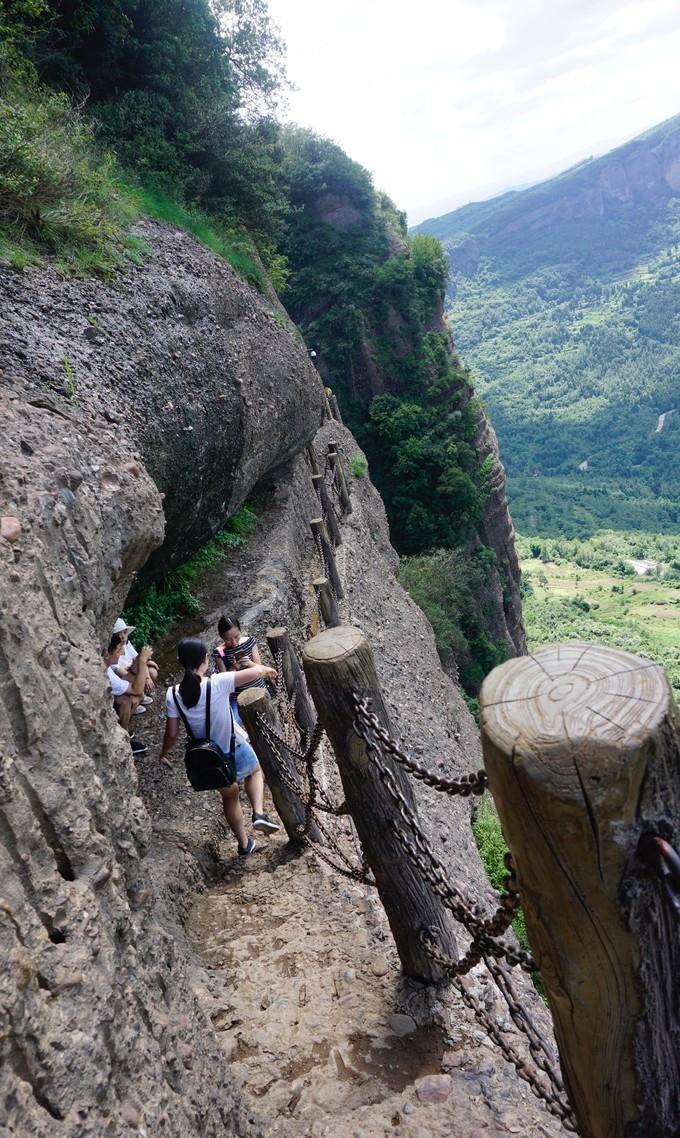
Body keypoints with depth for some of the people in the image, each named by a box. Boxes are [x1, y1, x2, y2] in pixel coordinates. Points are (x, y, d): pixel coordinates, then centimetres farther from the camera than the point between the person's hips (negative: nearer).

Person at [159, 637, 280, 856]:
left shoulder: (173, 694, -16)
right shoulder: (218, 683, -26)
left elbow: (172, 733, -7)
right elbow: (255, 671, -18)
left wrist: (163, 753, 13)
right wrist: (266, 669, 6)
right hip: (236, 750, -3)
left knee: (229, 796, 29)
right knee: (255, 771, 32)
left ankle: (244, 844, 41)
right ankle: (259, 813, 11)